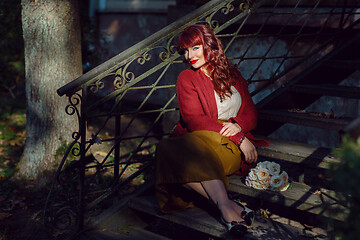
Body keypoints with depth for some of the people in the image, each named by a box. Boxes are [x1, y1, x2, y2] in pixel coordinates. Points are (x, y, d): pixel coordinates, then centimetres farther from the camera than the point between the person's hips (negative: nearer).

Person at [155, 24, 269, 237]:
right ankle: (226, 206, -48)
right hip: (197, 138, -1)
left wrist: (238, 125, -12)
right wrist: (239, 138, -16)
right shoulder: (187, 79, 9)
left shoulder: (232, 74, 18)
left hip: (232, 146, 1)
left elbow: (251, 113, 15)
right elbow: (195, 121, -7)